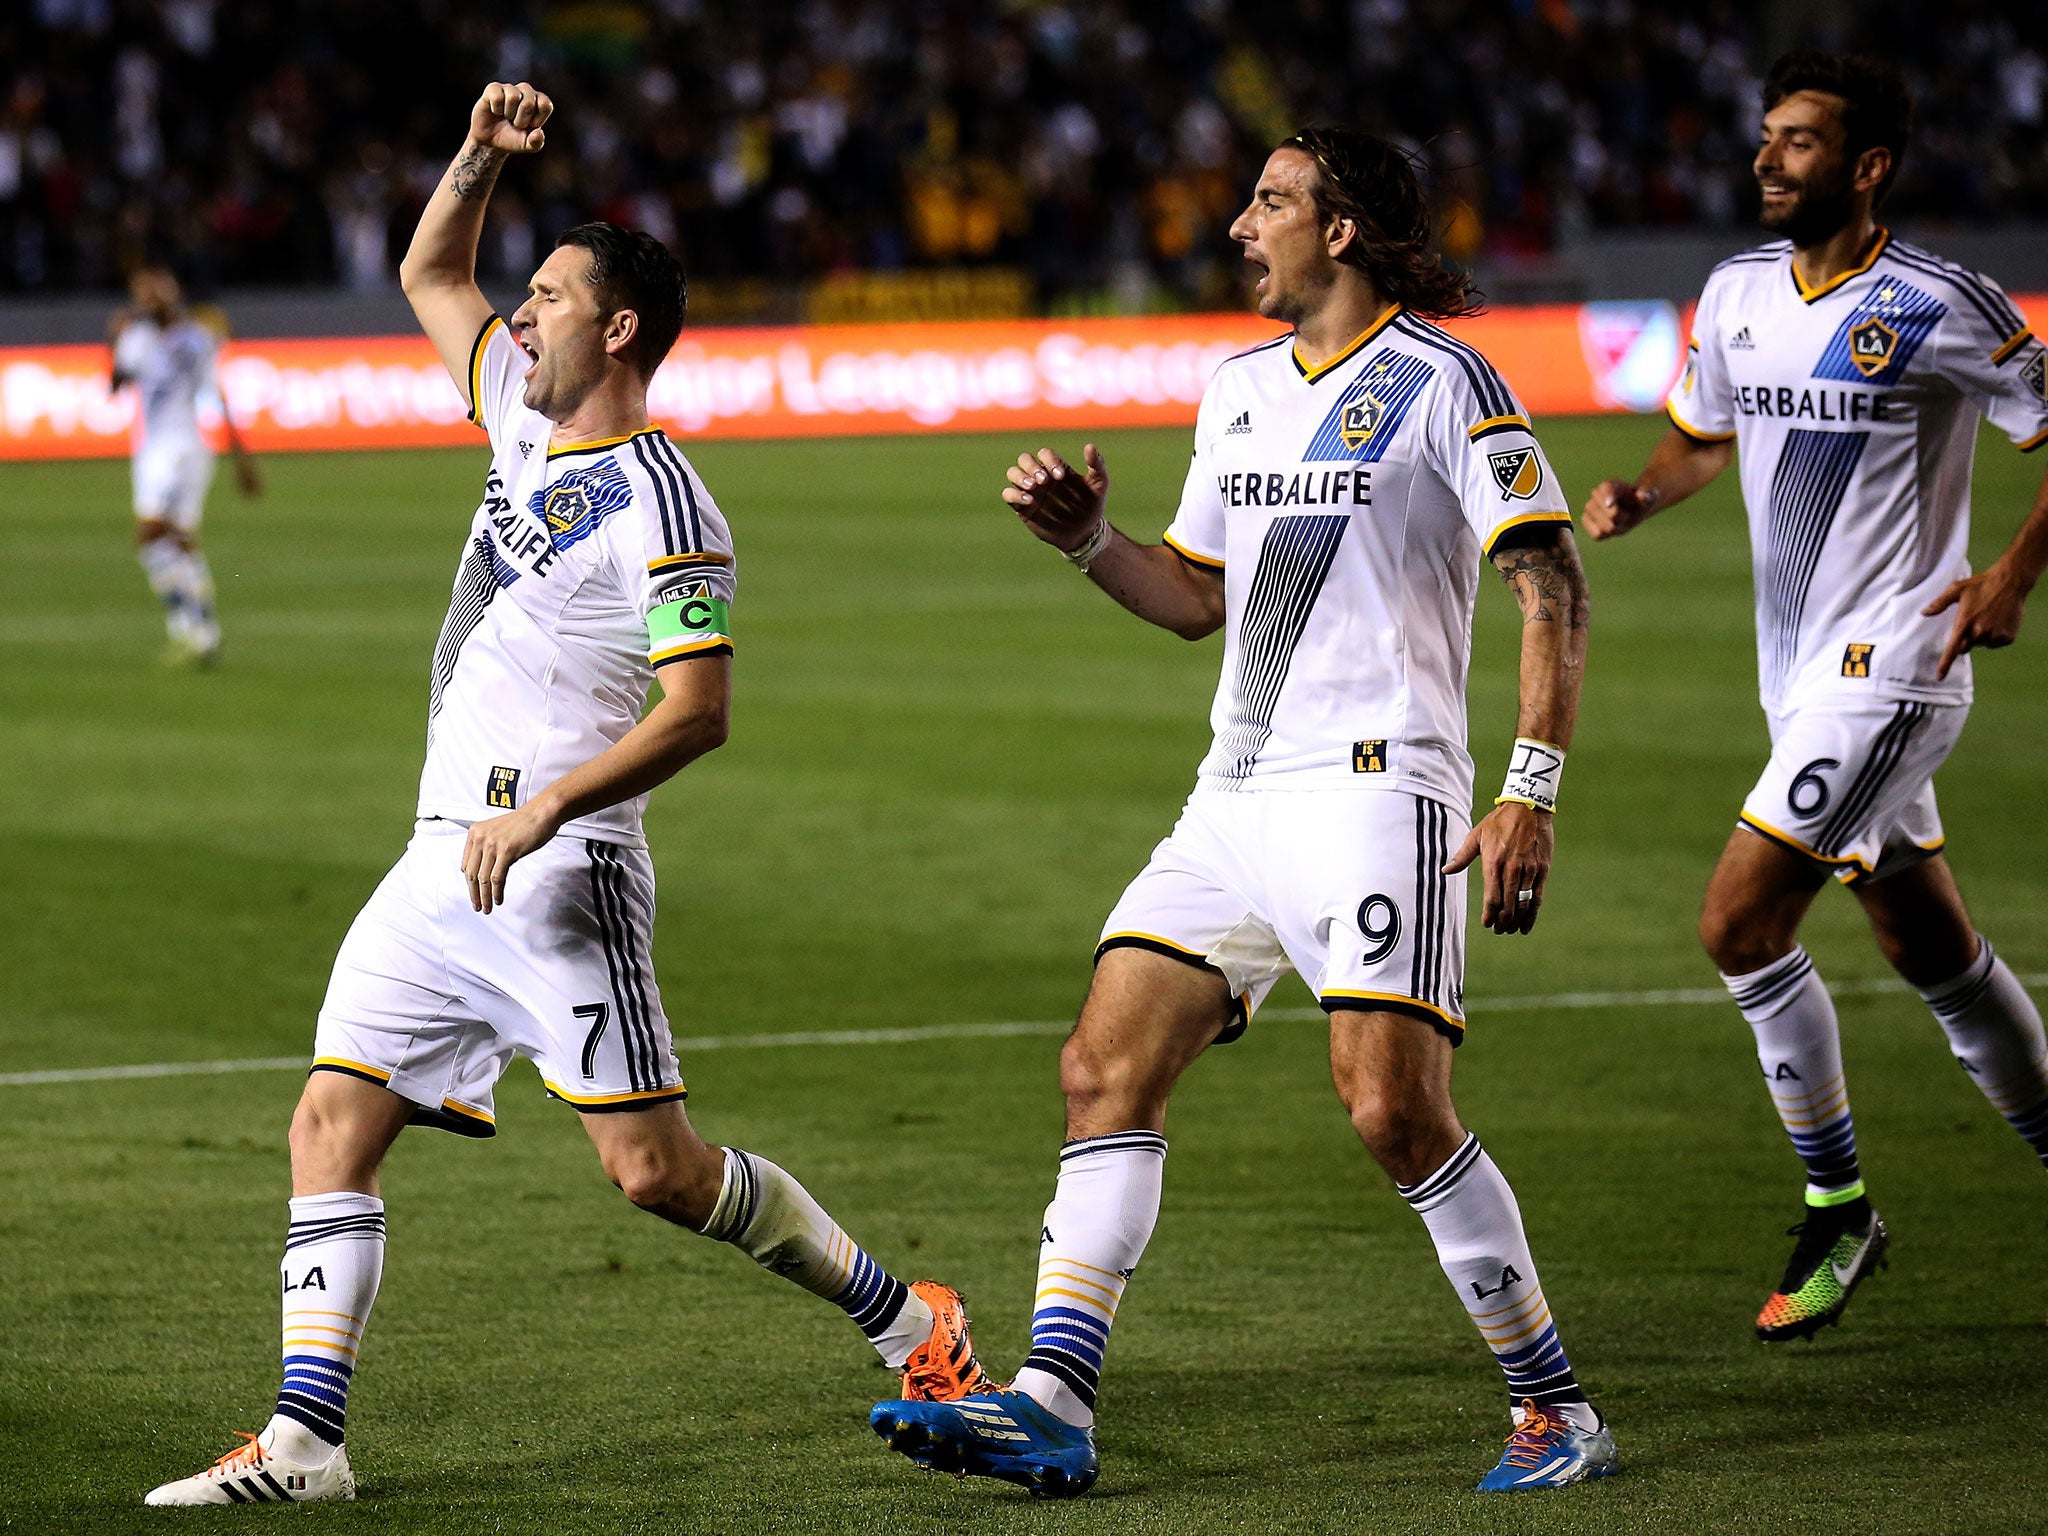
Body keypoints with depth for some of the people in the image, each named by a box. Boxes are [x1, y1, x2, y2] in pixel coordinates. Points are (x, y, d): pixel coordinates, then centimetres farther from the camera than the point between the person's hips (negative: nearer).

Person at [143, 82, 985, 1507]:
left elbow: (698, 711, -19)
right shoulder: (528, 424, 13)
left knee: (655, 1168, -9)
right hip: (442, 859, 9)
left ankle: (908, 1323, 7)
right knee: (331, 1123, -2)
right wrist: (481, 160, 11)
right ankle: (304, 1435, -4)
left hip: (558, 870, -8)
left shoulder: (660, 505, -12)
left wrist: (538, 811, -25)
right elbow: (431, 277, 28)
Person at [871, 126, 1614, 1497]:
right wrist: (1086, 537, 8)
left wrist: (1532, 793, -18)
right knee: (1106, 1069, -2)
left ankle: (1557, 1410, -2)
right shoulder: (1240, 391, 17)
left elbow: (1551, 588, -10)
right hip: (1238, 796, 8)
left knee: (1394, 1104, -16)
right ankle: (1050, 1407, -4)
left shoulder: (1442, 380, -6)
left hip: (1378, 782, -8)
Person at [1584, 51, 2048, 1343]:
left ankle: (1840, 1210, 0)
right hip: (1805, 677, 7)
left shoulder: (1936, 308, -13)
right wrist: (1638, 497, 2)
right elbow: (1706, 435, 22)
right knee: (1937, 954, 13)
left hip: (1891, 666, -7)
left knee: (1741, 923, -14)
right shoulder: (1738, 294, 7)